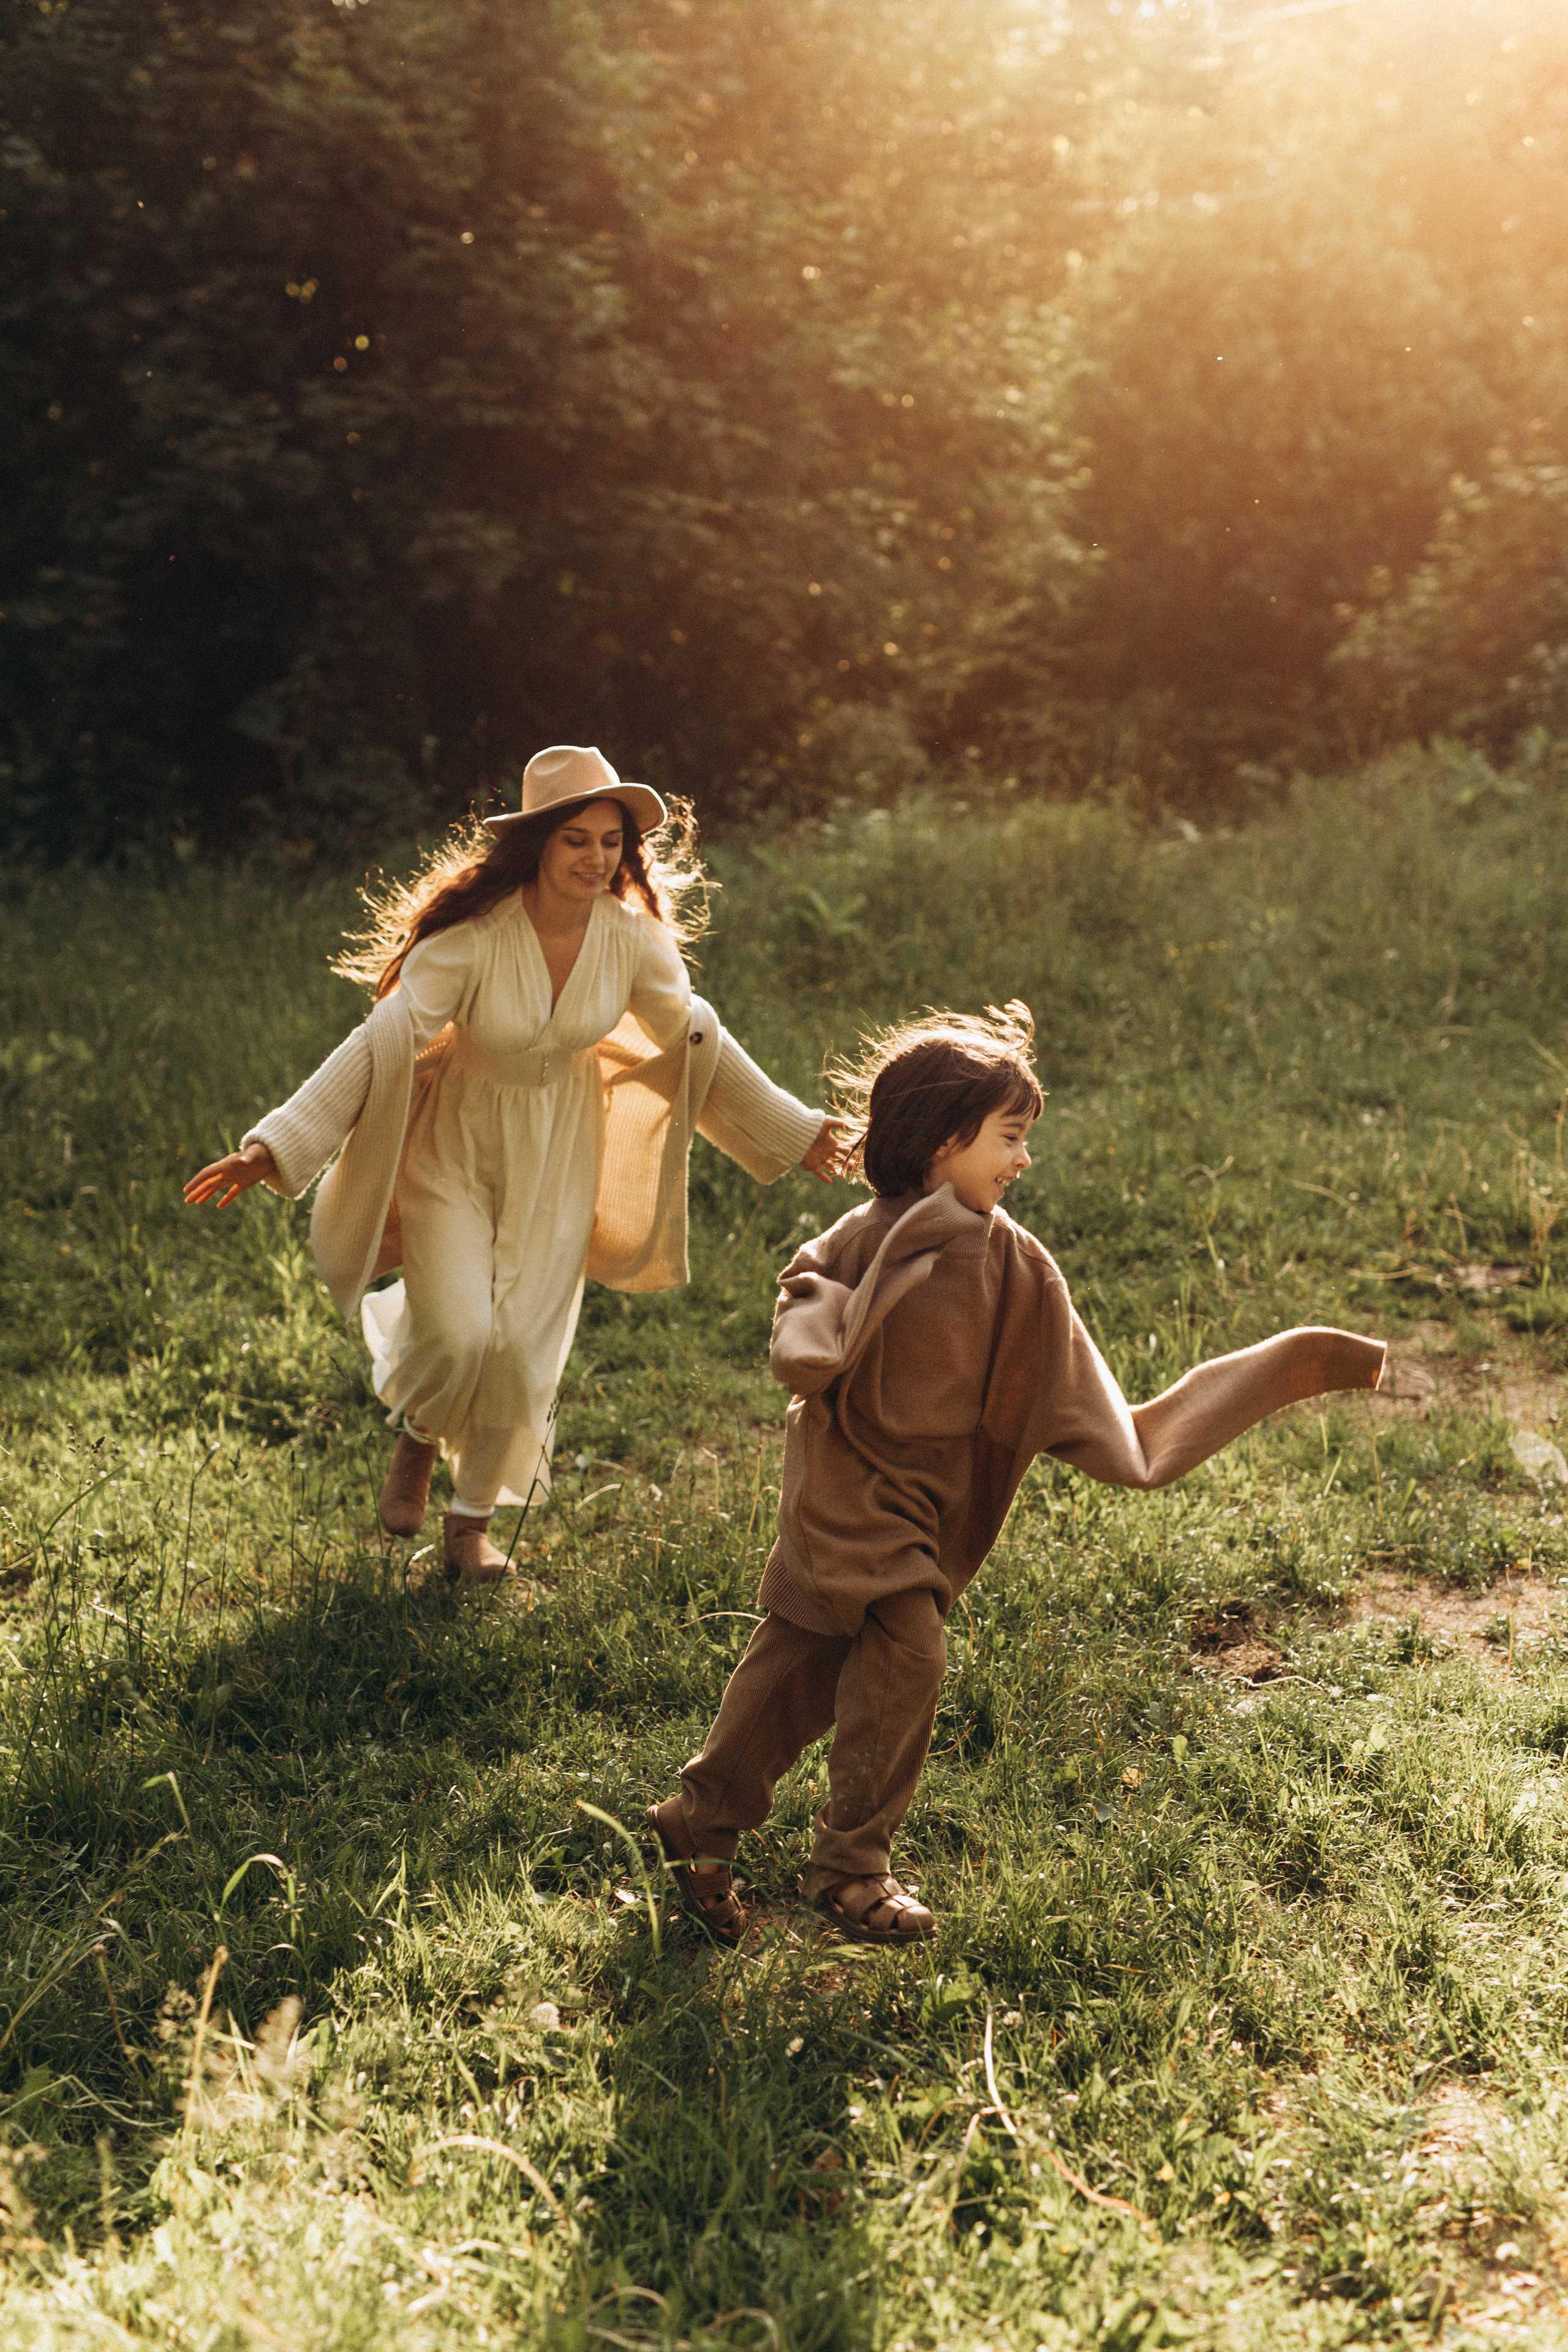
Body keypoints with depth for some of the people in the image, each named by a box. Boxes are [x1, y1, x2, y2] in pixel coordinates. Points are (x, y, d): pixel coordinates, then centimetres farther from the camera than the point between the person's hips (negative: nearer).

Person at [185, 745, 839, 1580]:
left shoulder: (634, 940, -13)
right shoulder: (471, 938, -25)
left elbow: (698, 1043, 4)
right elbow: (381, 1043, -27)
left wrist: (795, 1131, 11)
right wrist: (272, 1148, -36)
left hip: (559, 1157, 3)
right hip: (456, 1144, -3)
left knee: (523, 1347, 4)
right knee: (457, 1335, -15)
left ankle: (473, 1516, 30)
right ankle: (416, 1442, 23)